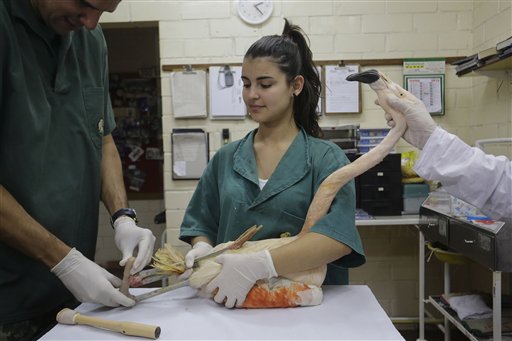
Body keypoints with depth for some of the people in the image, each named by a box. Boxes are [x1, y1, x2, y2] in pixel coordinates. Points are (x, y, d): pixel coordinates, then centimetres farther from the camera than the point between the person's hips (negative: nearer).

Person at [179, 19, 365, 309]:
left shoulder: (325, 158, -4)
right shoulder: (226, 159, 8)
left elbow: (338, 237, -18)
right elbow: (202, 225, 12)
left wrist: (257, 265, -28)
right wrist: (202, 248, -11)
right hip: (234, 305, 4)